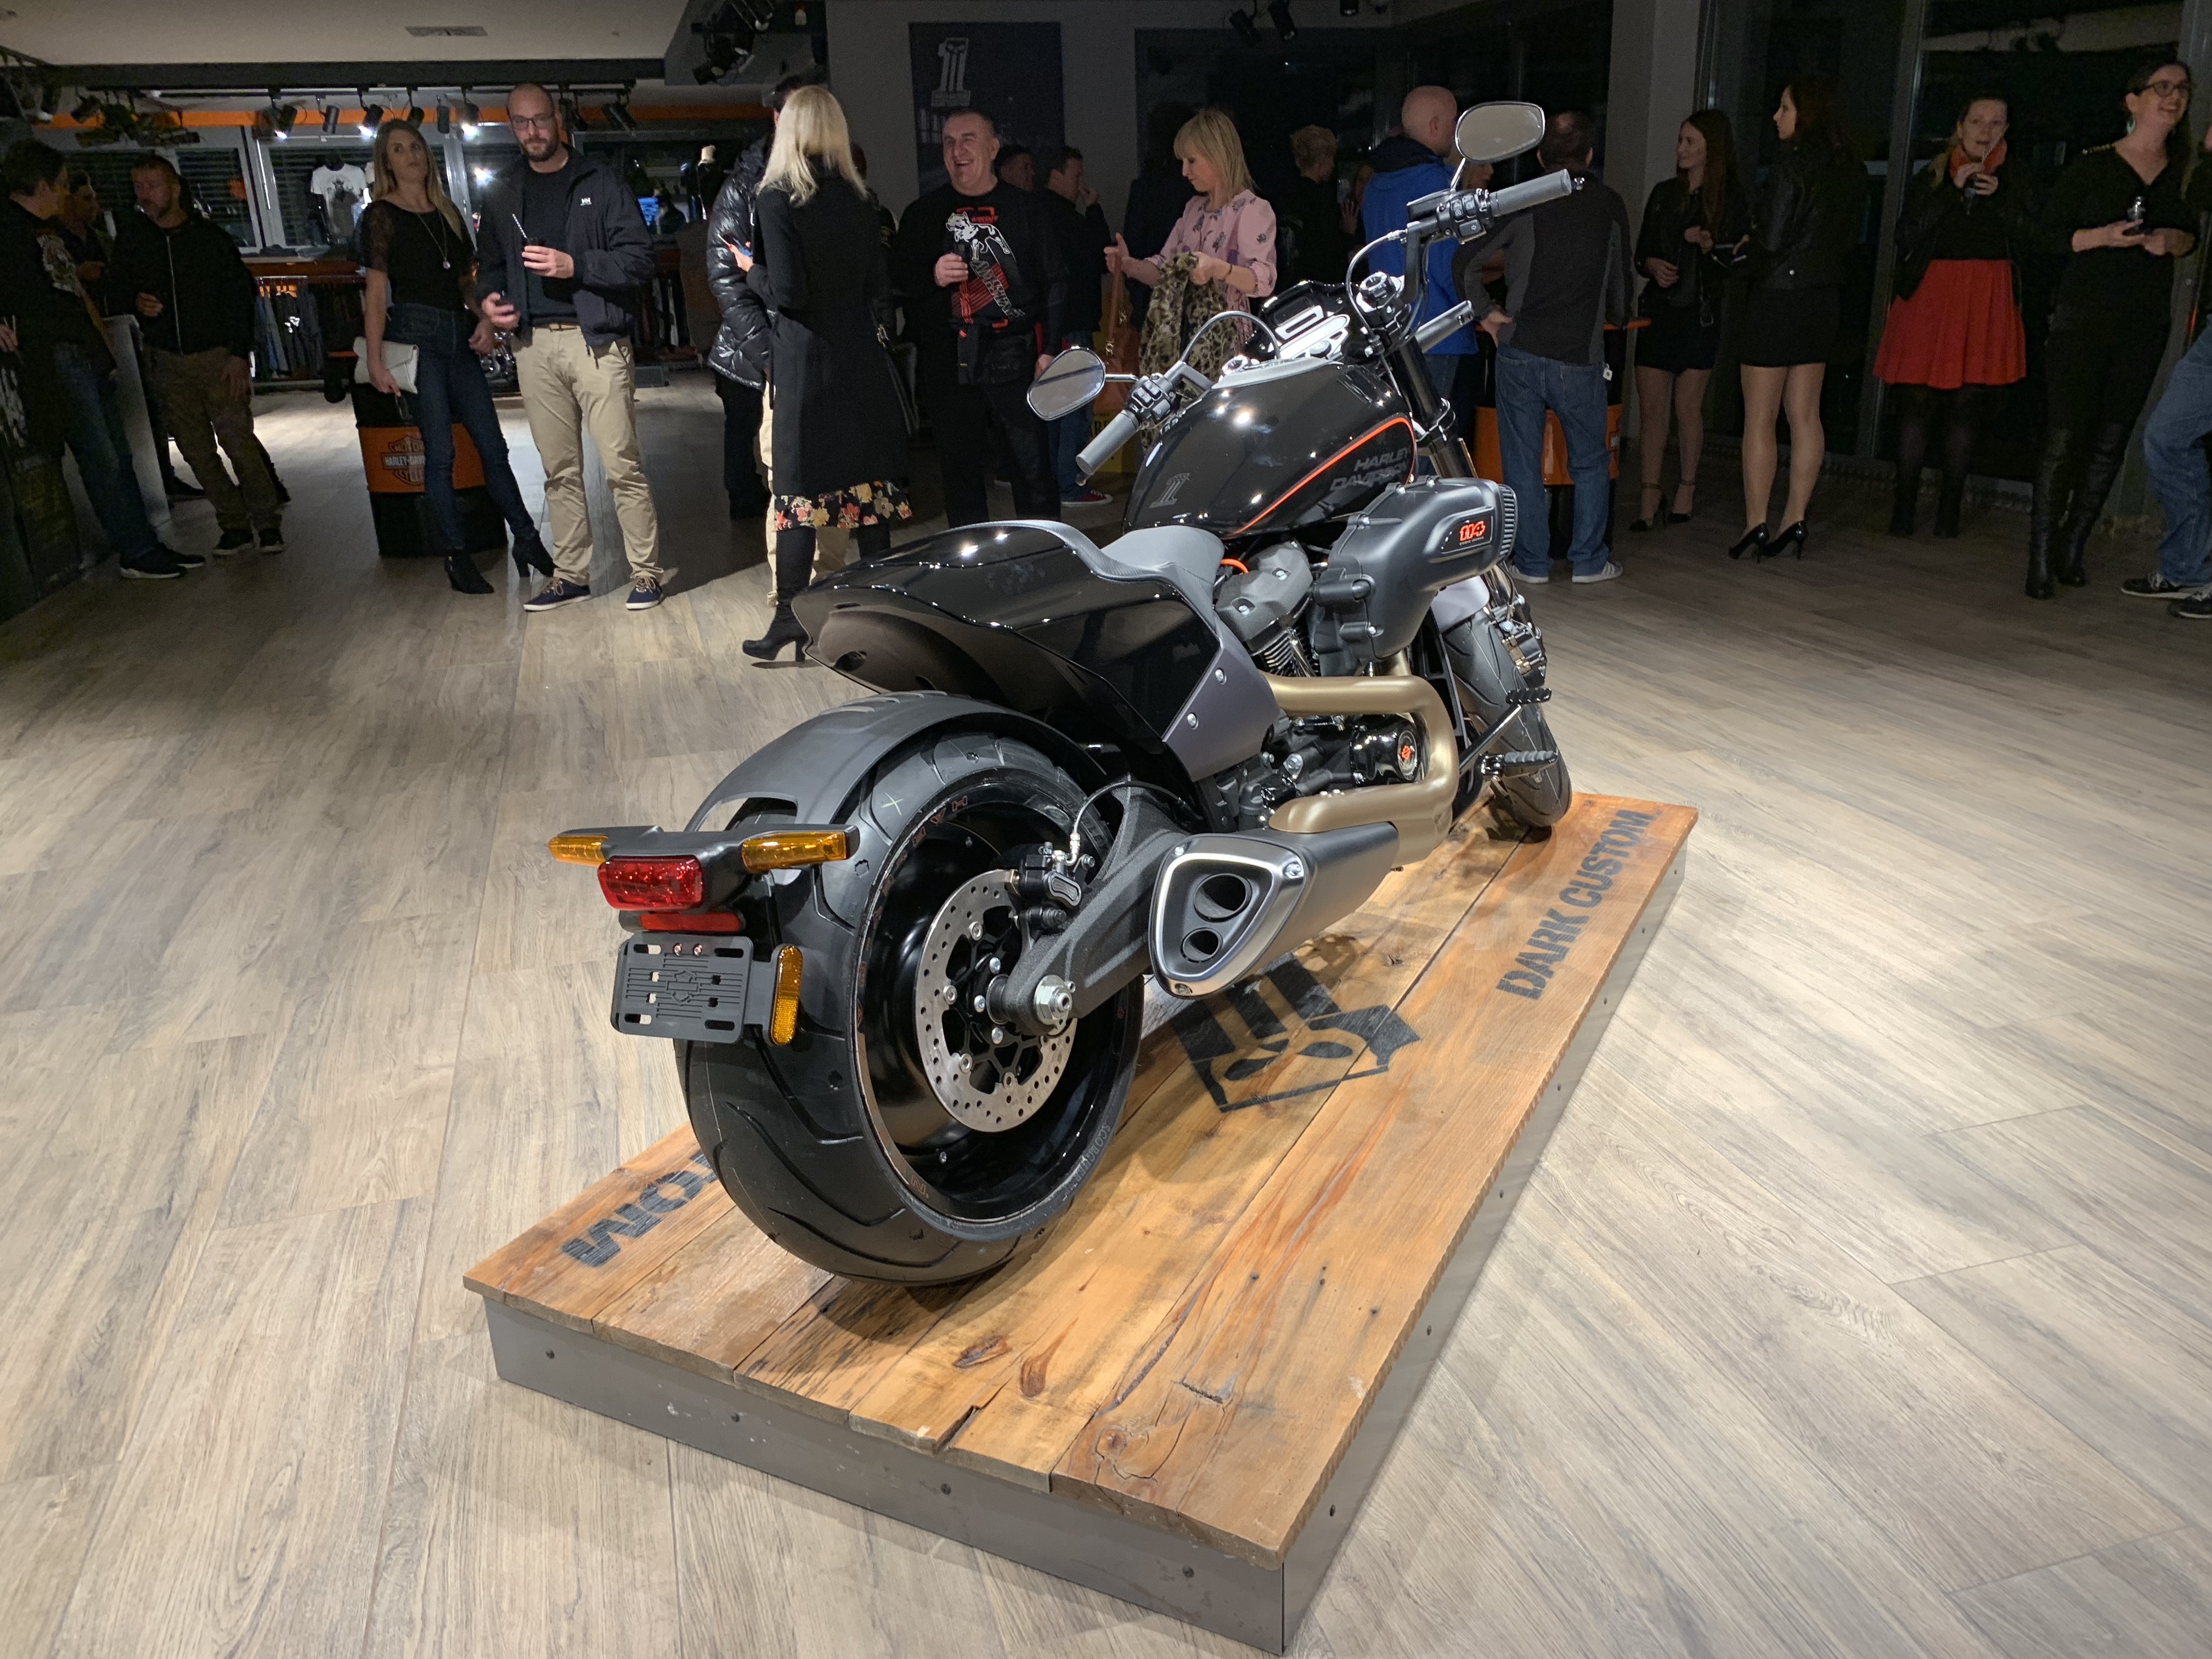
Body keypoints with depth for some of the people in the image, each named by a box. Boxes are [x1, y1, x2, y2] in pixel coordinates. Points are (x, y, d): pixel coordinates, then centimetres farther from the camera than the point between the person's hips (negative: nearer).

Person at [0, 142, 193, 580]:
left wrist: (105, 349, 20)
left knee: (119, 457, 10)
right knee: (101, 460, -7)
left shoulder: (49, 232, 21)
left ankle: (147, 544, 14)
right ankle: (135, 552, -3)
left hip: (90, 358, 9)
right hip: (55, 358, -9)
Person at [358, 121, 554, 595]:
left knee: (493, 445, 3)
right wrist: (375, 360, -10)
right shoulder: (381, 215, 1)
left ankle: (527, 541, 10)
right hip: (415, 334, -5)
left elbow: (470, 277, 21)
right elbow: (377, 291, -4)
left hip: (458, 335, 5)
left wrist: (485, 320, 2)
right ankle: (457, 557, 2)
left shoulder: (448, 212, 17)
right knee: (440, 451, -4)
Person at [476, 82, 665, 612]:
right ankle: (571, 574, 15)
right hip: (534, 345, 4)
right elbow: (490, 263, 25)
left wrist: (575, 265, -14)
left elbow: (640, 258, -3)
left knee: (622, 465, -7)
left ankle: (646, 572, 1)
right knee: (559, 470, 8)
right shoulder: (502, 192, 17)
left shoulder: (600, 182, 4)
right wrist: (488, 297, 3)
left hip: (596, 339, -4)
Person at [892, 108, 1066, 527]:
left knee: (1033, 464, -1)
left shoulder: (1025, 209, 9)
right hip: (949, 362, 1)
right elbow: (898, 277, 11)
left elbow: (1053, 282, 6)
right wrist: (932, 276, -11)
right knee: (961, 466, 4)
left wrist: (1049, 349, -4)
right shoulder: (924, 214, 12)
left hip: (1016, 355, -1)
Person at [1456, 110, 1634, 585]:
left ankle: (1532, 561, 10)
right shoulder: (1610, 204, 5)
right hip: (1581, 356, 1)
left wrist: (1487, 312, 5)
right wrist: (1616, 315, 33)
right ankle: (1590, 560, 14)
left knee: (1523, 462, 8)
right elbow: (1620, 279, 14)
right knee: (1590, 462, 14)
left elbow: (1464, 261, -7)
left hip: (1520, 350, -1)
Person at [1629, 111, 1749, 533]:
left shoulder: (1732, 197, 0)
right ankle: (1651, 495, 1)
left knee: (1688, 407, 0)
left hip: (1702, 311, -4)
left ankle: (1687, 488, 15)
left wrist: (1708, 245, -20)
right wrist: (1652, 265, -4)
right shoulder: (1664, 193, 13)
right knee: (1650, 407, -3)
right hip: (1659, 308, 4)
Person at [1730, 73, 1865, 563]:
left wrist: (1753, 230, 4)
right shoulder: (1851, 171, 8)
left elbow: (1771, 239, -17)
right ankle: (1796, 522, 13)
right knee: (1805, 415, 10)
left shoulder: (1791, 167, -15)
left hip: (1778, 298, -8)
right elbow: (1849, 239, 12)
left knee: (1759, 418, -1)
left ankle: (1756, 526, 0)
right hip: (1825, 299, 8)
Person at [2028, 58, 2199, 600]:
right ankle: (2041, 563, -7)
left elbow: (2192, 235, 19)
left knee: (2110, 443, 5)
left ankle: (2071, 549, 15)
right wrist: (2103, 236, -18)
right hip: (2082, 317, -4)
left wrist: (2173, 240, -4)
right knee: (2063, 440, -10)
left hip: (2145, 324, 5)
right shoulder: (2092, 167, 0)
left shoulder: (2185, 172, 12)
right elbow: (2049, 233, -2)